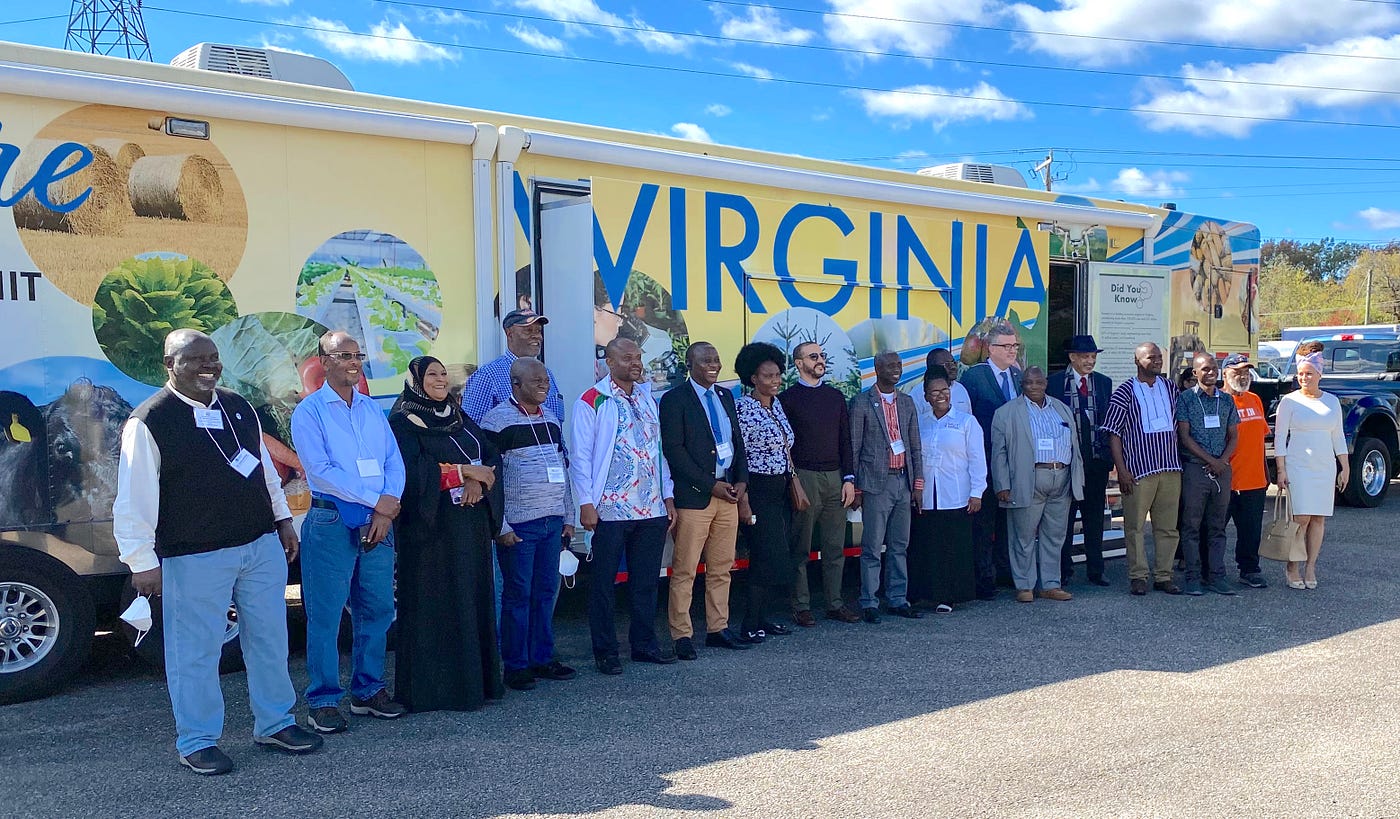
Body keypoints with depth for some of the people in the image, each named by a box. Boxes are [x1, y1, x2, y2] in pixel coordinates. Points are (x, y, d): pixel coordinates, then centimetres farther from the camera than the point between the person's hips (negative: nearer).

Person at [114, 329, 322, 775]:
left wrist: (283, 520, 18)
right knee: (196, 650, 4)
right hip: (194, 556, -6)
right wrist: (142, 561, -14)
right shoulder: (149, 422, -10)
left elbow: (265, 468, 20)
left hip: (262, 546, 6)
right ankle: (197, 741, 21)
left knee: (270, 639, 13)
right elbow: (134, 499, -12)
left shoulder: (239, 408, 10)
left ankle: (275, 723, 29)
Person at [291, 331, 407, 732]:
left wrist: (387, 508, -8)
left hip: (378, 520, 5)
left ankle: (368, 691, 22)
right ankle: (323, 702, 8)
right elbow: (321, 469, -12)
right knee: (325, 615, -2)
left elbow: (394, 462, 8)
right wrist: (377, 500, -13)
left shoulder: (373, 410, 14)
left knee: (377, 609, 10)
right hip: (331, 522, -5)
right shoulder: (309, 411, -2)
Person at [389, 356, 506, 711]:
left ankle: (476, 678, 14)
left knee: (475, 596, 7)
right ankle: (434, 687, 1)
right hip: (431, 526, -7)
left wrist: (478, 480, -11)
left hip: (472, 521, 7)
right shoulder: (402, 422, -2)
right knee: (435, 603, -5)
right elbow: (412, 471, -16)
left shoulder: (459, 417, 17)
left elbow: (491, 455, 9)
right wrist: (464, 471, -16)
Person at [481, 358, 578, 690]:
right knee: (518, 594, -1)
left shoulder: (551, 421, 14)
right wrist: (501, 526, -13)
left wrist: (568, 518, 15)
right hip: (518, 525, -6)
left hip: (552, 522, 7)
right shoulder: (497, 421, -8)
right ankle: (516, 665, 9)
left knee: (547, 591, 10)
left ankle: (542, 658, 21)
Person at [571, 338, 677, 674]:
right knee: (604, 583, 3)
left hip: (652, 508, 6)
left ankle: (644, 644, 23)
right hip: (610, 509, -6)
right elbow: (580, 456, -7)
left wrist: (668, 496, 11)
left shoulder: (647, 398, 13)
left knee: (646, 581, 12)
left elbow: (659, 450, 15)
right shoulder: (592, 402, -5)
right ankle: (605, 652, 12)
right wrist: (586, 503, -12)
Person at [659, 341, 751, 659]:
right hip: (694, 496, -6)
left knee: (722, 569, 11)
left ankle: (718, 629, 20)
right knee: (685, 570, -2)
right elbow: (674, 450, -12)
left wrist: (741, 480, 2)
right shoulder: (675, 400, -6)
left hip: (728, 494, 6)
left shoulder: (725, 396, 15)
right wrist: (711, 486, -14)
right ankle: (682, 635, 5)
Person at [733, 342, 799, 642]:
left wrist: (793, 482, 13)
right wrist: (743, 501, -18)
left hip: (781, 490, 8)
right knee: (770, 558, -8)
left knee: (778, 558, 10)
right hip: (758, 491, -8)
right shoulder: (743, 408, -13)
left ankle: (764, 617, 20)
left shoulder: (777, 405, 11)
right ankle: (751, 625, 2)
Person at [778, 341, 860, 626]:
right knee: (800, 548, 1)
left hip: (835, 477, 4)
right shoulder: (788, 398, 0)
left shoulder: (835, 396, 13)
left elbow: (845, 440, 13)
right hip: (803, 478, -4)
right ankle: (801, 607, 7)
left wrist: (849, 478, 6)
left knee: (835, 546, 6)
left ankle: (835, 604, 14)